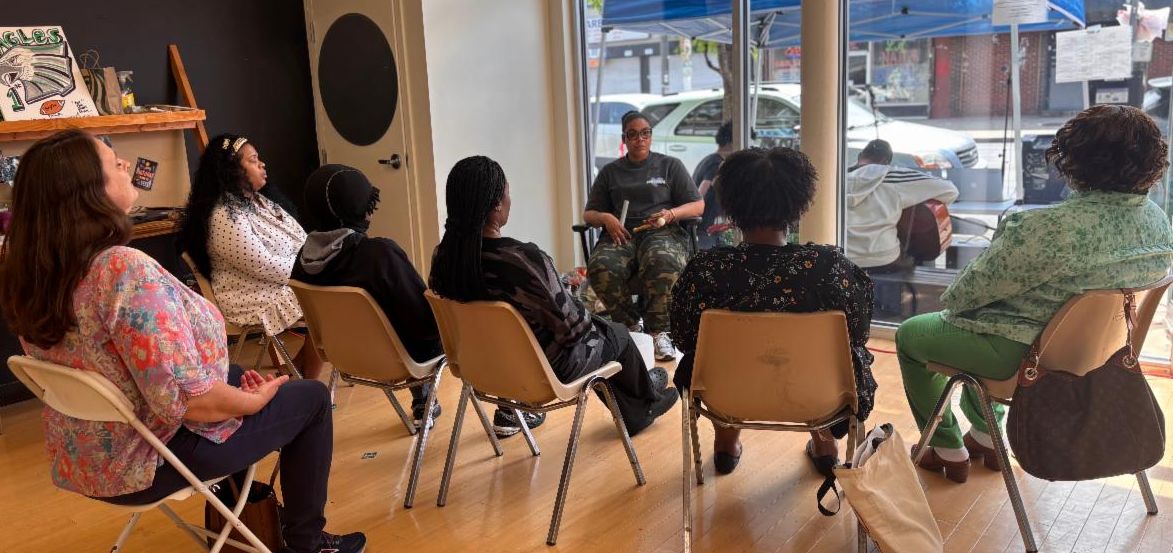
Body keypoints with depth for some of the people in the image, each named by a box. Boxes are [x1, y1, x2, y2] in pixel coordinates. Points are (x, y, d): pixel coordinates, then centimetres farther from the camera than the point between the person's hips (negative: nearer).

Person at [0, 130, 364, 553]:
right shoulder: (124, 269, -32)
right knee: (312, 398, 8)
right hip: (153, 461, -8)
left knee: (237, 376, 29)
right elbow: (187, 398, -33)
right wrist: (255, 400, -13)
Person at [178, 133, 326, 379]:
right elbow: (267, 267, -23)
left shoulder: (255, 201, 11)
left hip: (283, 283, 9)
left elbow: (299, 240, 11)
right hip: (256, 299, -9)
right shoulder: (225, 217, -20)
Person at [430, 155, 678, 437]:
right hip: (544, 367, -6)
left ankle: (635, 414, 48)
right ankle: (647, 397, 56)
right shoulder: (525, 259, -36)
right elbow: (570, 324, -25)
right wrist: (588, 321, 0)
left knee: (597, 325, 30)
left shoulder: (443, 256, -14)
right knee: (618, 333, 24)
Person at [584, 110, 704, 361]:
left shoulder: (670, 165, 17)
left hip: (662, 233, -2)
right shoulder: (610, 171, 22)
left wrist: (671, 214, -10)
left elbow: (698, 206, 12)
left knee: (663, 264, -40)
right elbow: (589, 214, 21)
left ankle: (659, 331, -26)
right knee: (600, 268, -34)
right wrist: (605, 218, -3)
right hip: (621, 235, 2)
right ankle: (631, 326, -17)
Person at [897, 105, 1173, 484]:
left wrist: (950, 302, 1)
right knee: (977, 322, 34)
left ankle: (949, 453, 25)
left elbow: (973, 290, -22)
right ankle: (986, 437, 42)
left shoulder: (1054, 228, -33)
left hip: (1023, 353, -8)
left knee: (909, 335, 15)